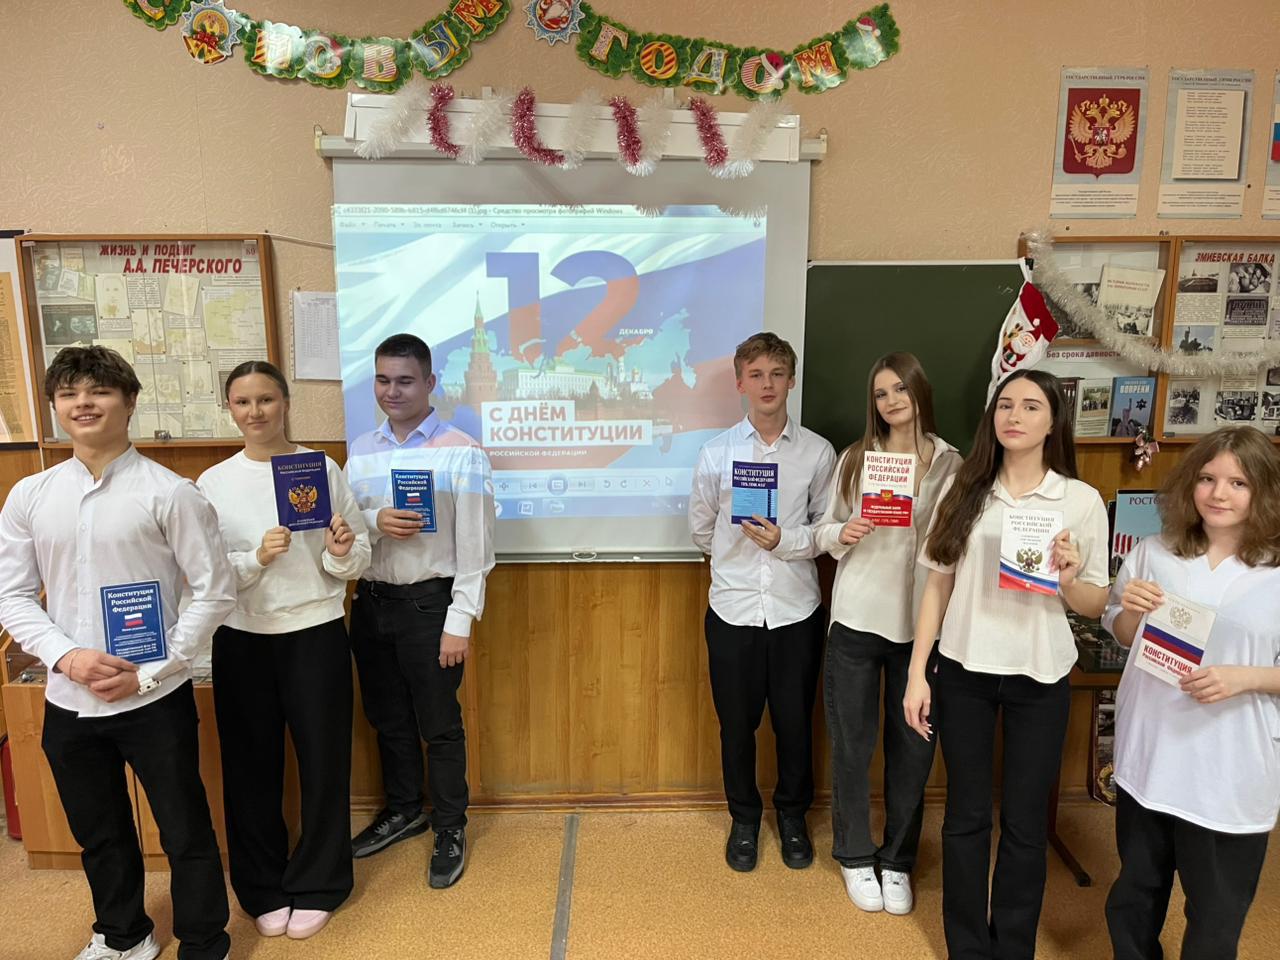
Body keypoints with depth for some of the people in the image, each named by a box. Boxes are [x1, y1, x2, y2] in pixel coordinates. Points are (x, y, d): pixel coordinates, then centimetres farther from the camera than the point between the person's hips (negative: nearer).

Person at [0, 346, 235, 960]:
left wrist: (149, 672, -14)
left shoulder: (169, 493, -11)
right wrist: (66, 656, -12)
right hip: (68, 701, 4)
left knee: (185, 832, 8)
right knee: (98, 834, 23)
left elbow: (215, 592, -10)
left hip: (155, 700, -4)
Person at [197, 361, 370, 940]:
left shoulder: (323, 468, -2)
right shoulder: (212, 484, 1)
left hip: (316, 635, -1)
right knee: (252, 765, 11)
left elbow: (358, 559, 1)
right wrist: (257, 557, -19)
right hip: (241, 640, 1)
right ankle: (263, 889, 32)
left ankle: (316, 886, 28)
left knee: (323, 760, 7)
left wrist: (341, 553, -21)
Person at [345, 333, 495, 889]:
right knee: (387, 717, 19)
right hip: (371, 599, 6)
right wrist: (375, 522, -15)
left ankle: (450, 830, 27)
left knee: (439, 724, 6)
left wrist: (460, 622, -15)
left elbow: (474, 544, -12)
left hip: (429, 601, -5)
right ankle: (403, 809, 41)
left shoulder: (460, 453, -11)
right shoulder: (360, 452, 6)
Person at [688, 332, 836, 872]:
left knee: (794, 722, 13)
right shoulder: (716, 452, -1)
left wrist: (784, 541, -16)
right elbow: (701, 529, 10)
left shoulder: (817, 453, -3)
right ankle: (744, 818, 35)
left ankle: (792, 815, 38)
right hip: (733, 608, 1)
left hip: (796, 609, 0)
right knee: (737, 723, 12)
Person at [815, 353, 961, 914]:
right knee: (852, 744, 9)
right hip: (855, 620, 0)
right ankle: (855, 856, 31)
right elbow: (823, 532, 6)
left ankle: (897, 861, 32)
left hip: (920, 623, 0)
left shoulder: (950, 464, -1)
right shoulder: (855, 459, 2)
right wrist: (841, 535, -15)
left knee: (912, 746, 11)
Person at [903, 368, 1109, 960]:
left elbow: (1097, 604, 3)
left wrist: (1067, 580, -19)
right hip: (964, 670, 1)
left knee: (1025, 822, 10)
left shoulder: (1082, 500, -3)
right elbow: (937, 584, 2)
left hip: (1040, 679, 0)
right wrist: (917, 672, -2)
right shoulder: (963, 489, -1)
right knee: (965, 814, 11)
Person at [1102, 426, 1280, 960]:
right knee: (1134, 895, 22)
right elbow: (1122, 637, 9)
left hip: (1230, 774, -2)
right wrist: (1133, 610, -11)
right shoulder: (1154, 554, -1)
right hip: (1148, 758, 3)